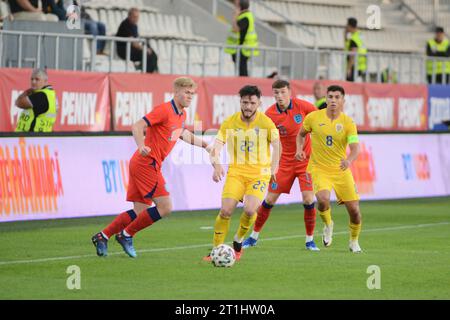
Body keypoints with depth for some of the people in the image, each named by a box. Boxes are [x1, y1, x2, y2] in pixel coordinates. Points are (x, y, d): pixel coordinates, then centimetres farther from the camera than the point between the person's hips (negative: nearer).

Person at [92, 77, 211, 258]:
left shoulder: (182, 114, 13)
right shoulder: (164, 110, -15)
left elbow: (182, 134, 35)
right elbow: (137, 127, -22)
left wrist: (204, 145, 33)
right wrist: (141, 146, -38)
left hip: (142, 165, 9)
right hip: (147, 163, -9)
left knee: (140, 211, 8)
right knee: (165, 207, -11)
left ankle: (102, 236, 15)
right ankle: (126, 235, -1)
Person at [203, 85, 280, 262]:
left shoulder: (266, 122, -5)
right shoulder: (229, 123, -3)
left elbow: (276, 144, 5)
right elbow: (216, 148, -7)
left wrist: (273, 168, -6)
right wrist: (216, 164, -27)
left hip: (259, 173, -1)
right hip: (236, 172, 1)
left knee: (250, 210, -21)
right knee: (226, 210, -15)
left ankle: (238, 242, 8)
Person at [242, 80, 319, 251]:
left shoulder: (302, 106, -12)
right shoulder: (269, 115, -10)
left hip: (306, 159, -1)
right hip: (285, 161, 1)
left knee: (308, 199, -13)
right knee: (269, 199, 2)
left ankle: (310, 240, 2)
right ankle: (254, 236, 19)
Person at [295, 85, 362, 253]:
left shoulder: (348, 122, -7)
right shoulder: (314, 117, -4)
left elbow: (355, 148, -19)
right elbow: (301, 134, 15)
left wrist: (349, 160, -40)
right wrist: (299, 149, -4)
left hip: (341, 170, 1)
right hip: (318, 168, -1)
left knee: (354, 210, -2)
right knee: (323, 198, -30)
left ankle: (354, 241, 27)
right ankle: (328, 225, 3)